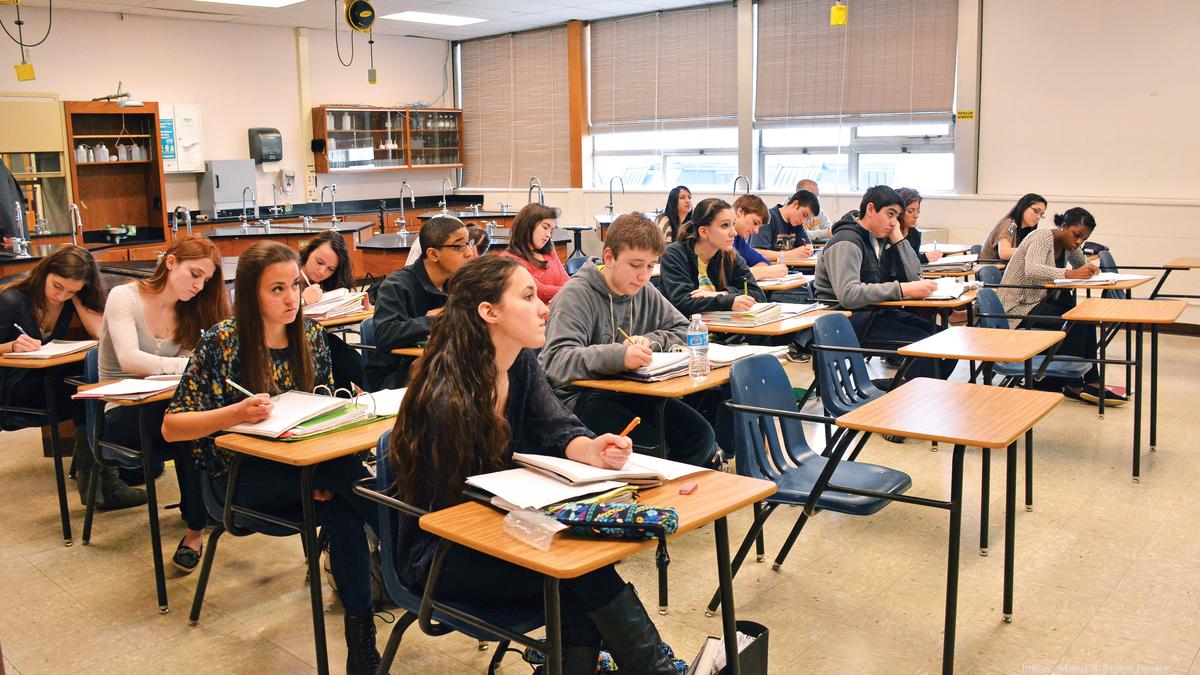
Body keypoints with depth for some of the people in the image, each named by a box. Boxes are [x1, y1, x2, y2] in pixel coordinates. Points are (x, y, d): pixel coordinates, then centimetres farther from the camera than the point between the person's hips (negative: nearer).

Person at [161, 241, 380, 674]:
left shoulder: (310, 335, 1)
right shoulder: (220, 342, -12)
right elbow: (171, 427, -11)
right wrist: (236, 413, -28)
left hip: (301, 461, 4)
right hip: (241, 472, -4)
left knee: (341, 508, -31)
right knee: (351, 476, -31)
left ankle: (360, 633, -20)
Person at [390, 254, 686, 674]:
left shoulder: (522, 362, -2)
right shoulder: (448, 399, -27)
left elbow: (556, 428, -11)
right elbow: (457, 506, -20)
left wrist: (590, 450, -33)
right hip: (437, 555, -7)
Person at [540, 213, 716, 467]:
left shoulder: (644, 291, 8)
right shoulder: (577, 294, -14)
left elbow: (682, 330, 15)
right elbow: (556, 361, -27)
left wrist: (649, 341, -7)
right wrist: (619, 356, -42)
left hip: (629, 392, 7)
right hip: (580, 397, -7)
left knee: (701, 435, -13)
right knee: (653, 447, -28)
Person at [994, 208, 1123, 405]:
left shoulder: (1068, 245, 8)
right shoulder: (1043, 237, -17)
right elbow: (1032, 270, -35)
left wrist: (1091, 270, -7)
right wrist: (1070, 274, -42)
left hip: (1041, 301, 9)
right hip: (1019, 307, -9)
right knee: (1074, 322, -22)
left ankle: (1091, 382, -9)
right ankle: (1073, 385, -11)